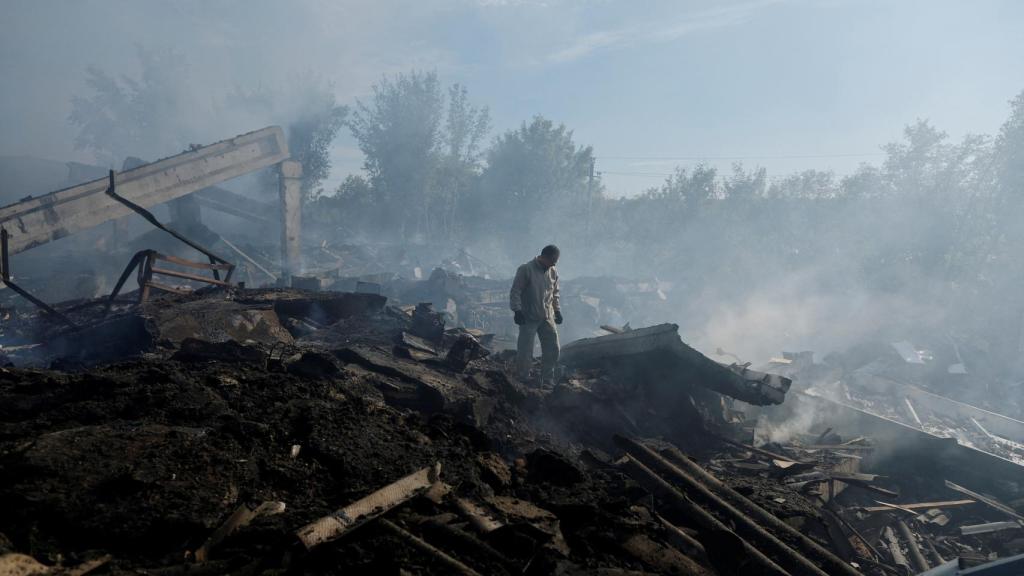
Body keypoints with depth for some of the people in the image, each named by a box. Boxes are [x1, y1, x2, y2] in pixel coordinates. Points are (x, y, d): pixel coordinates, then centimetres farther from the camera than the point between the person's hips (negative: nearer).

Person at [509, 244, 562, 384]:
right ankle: (523, 380, 13)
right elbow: (515, 292, -11)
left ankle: (547, 380, 19)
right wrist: (517, 310, -17)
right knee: (525, 351, -2)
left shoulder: (553, 273, 7)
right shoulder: (525, 270, -11)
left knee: (552, 349, 6)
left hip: (547, 318, 6)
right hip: (528, 318, -6)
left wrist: (557, 310, 13)